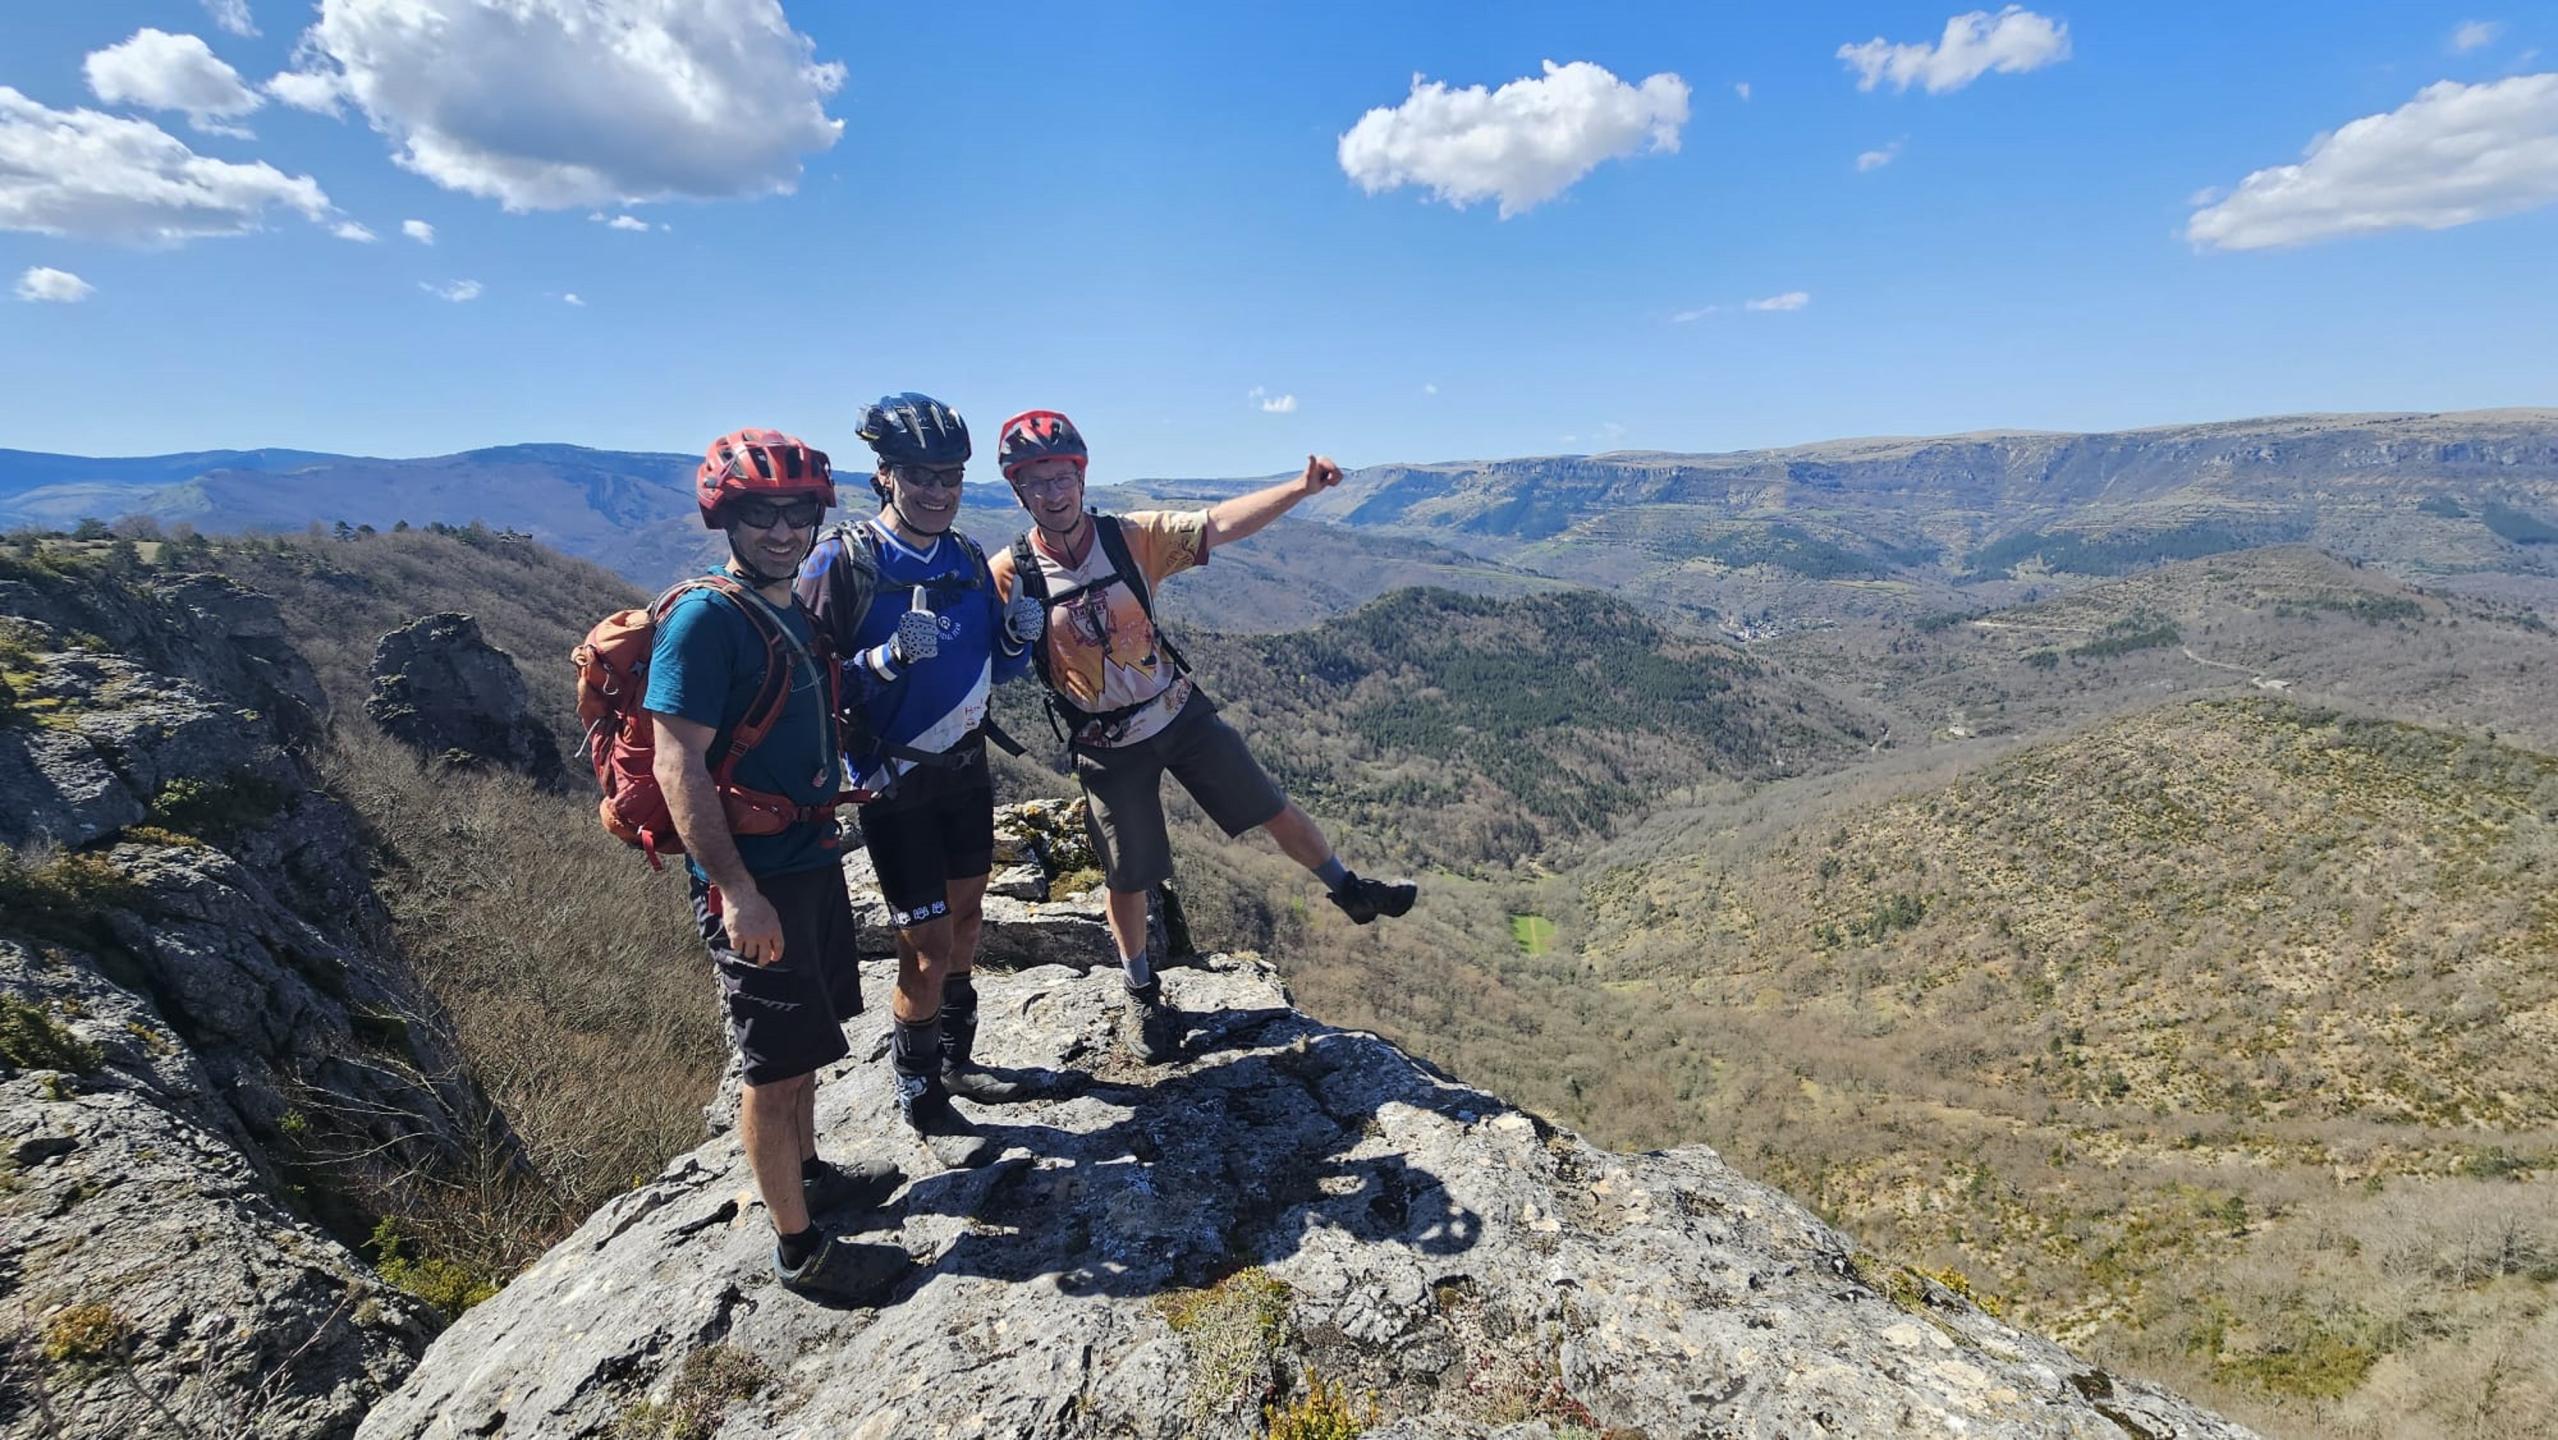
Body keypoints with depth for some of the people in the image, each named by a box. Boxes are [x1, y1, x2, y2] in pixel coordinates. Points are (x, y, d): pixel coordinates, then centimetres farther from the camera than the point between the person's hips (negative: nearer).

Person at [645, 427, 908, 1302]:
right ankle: (799, 1249, 18)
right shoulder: (705, 620, -17)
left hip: (812, 859, 9)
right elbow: (679, 767, -22)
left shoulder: (796, 613, 10)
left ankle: (806, 1176, 41)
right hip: (752, 877, -9)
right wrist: (737, 893, -25)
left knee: (803, 1047, 22)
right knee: (776, 1064, 3)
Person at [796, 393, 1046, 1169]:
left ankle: (955, 1059, 38)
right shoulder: (842, 562, -16)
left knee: (965, 919, 18)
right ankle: (920, 1100, 18)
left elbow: (993, 666, 9)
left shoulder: (966, 557, 2)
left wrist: (1019, 635, -12)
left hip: (965, 767, 6)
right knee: (928, 945, -3)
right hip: (894, 784, -6)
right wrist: (888, 656, -33)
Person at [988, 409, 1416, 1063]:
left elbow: (1219, 524, -15)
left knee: (1271, 807, 9)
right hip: (1108, 745, -2)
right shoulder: (1009, 574, -15)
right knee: (1127, 876, 10)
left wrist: (1302, 486, -24)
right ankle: (1141, 993, 33)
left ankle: (1350, 891, 32)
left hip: (1181, 712, 2)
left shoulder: (1131, 536, -11)